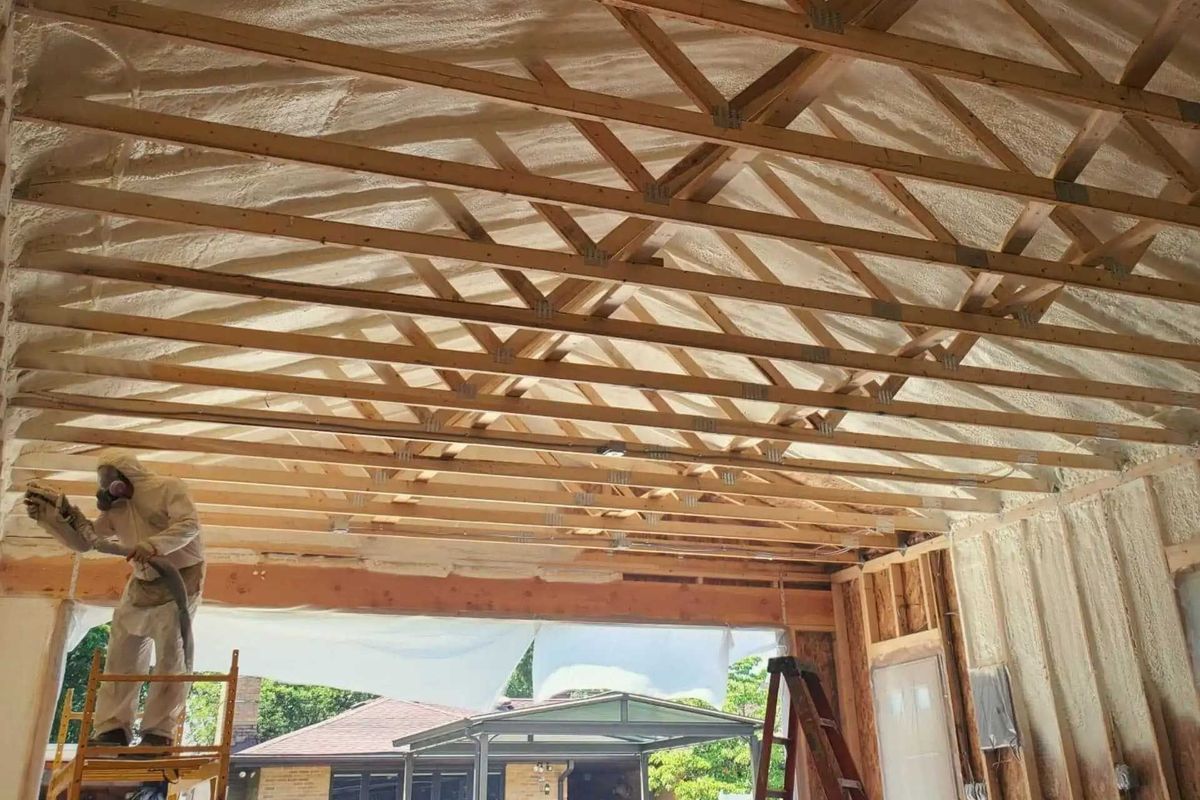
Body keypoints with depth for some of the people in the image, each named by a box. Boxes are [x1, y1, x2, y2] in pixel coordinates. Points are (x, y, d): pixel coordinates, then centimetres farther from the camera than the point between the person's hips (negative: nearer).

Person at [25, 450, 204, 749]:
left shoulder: (167, 488, -10)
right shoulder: (115, 509, 14)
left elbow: (190, 524, -23)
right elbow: (83, 538, 14)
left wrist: (154, 545, -37)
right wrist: (48, 515, 3)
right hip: (141, 585, 8)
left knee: (170, 657, -6)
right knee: (121, 656, 4)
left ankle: (159, 732, -5)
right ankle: (113, 728, 9)